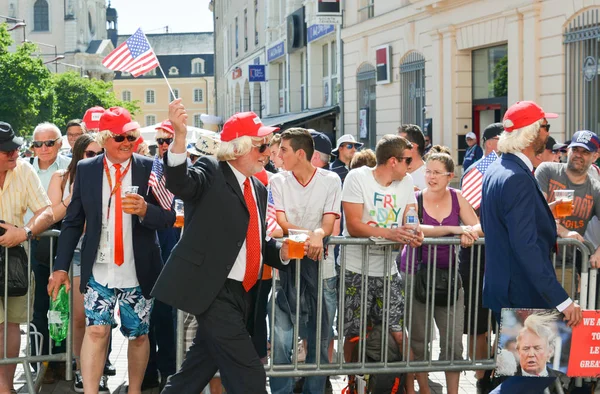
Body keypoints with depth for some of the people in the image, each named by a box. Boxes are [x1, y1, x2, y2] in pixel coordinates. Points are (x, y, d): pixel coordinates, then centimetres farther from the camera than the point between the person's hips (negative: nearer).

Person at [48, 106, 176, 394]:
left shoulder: (150, 169, -2)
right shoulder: (86, 170, 2)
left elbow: (168, 218, -5)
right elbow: (72, 222, 5)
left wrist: (145, 210, -27)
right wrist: (61, 266, -1)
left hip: (138, 272, 0)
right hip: (98, 271, 0)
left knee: (138, 335, 10)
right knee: (96, 330, -11)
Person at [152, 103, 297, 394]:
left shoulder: (258, 189, 17)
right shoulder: (211, 172, -5)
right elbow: (180, 182, -27)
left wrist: (281, 251, 2)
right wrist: (180, 135, -43)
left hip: (239, 293, 8)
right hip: (213, 291, -8)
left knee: (199, 368, 15)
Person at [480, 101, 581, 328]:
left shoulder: (494, 170, 10)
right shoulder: (518, 179, -21)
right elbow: (525, 246, -27)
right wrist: (562, 300, -28)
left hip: (500, 290, 10)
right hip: (523, 297, -10)